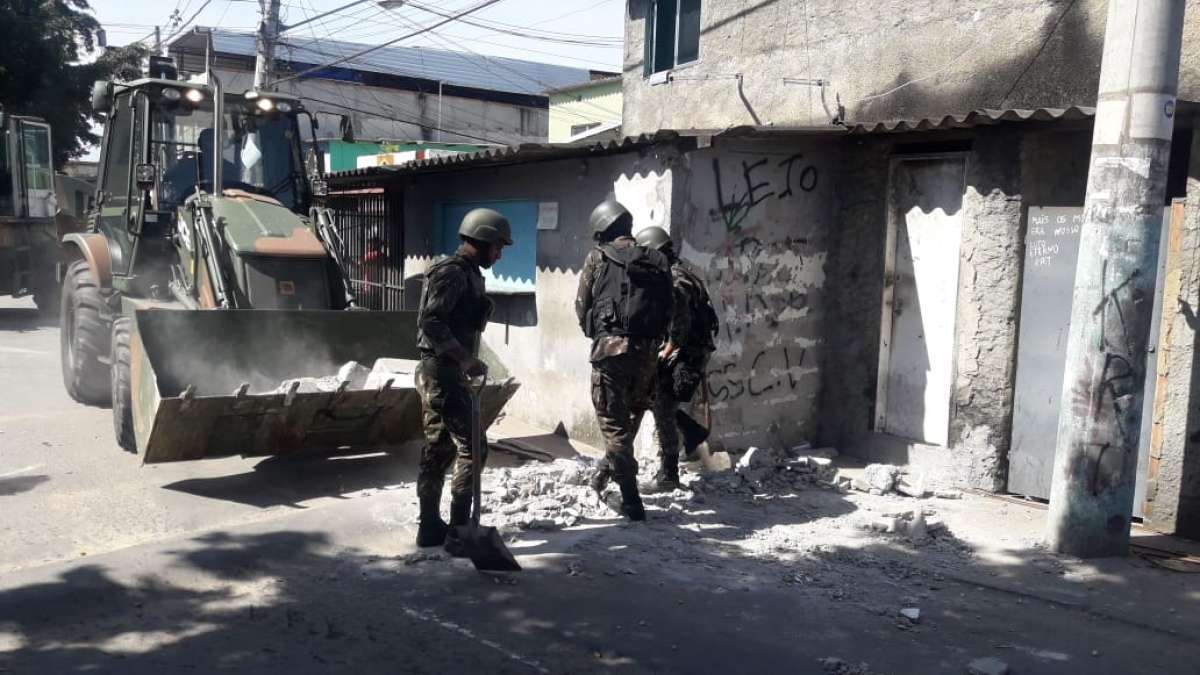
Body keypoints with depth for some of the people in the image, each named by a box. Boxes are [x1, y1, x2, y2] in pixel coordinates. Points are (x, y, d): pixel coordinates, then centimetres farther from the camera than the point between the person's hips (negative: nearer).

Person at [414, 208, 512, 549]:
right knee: (469, 447, -8)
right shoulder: (452, 273, -13)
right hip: (442, 371, -10)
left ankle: (431, 526, 19)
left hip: (447, 371, 10)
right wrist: (465, 358, -22)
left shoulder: (468, 274, 17)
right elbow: (430, 322, -22)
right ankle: (458, 531, -4)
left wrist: (467, 362, 13)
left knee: (438, 448, 12)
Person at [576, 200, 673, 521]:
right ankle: (606, 472, 34)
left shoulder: (598, 257, 2)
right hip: (646, 349, 4)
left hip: (610, 346, -4)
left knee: (614, 422, 2)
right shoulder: (658, 261, 11)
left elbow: (582, 306, 5)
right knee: (631, 416, 22)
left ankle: (631, 500, -1)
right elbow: (668, 310, 11)